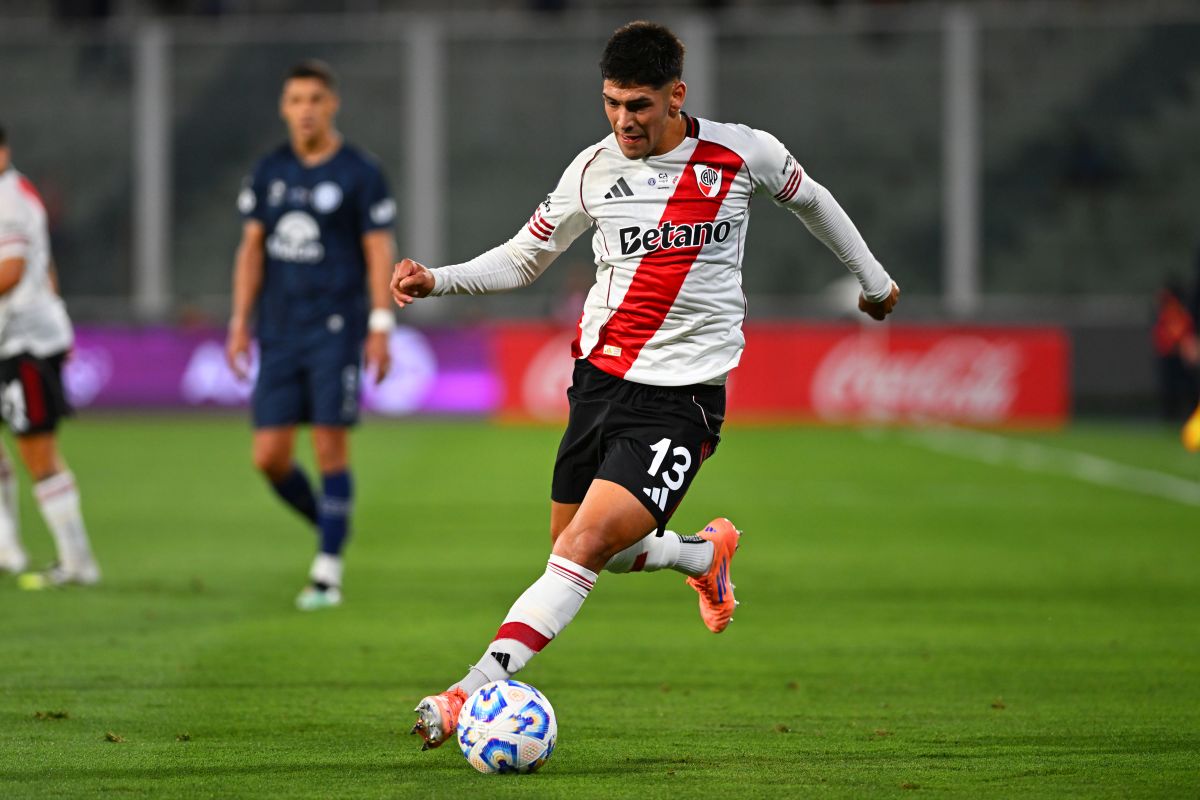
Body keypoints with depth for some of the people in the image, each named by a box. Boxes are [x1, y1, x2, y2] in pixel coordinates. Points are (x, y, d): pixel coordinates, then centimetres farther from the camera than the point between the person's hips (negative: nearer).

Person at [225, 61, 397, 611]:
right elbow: (252, 248, 12)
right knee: (269, 456, -1)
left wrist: (381, 328, -10)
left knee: (330, 448, -7)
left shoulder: (360, 174, -3)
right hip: (279, 335, 4)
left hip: (336, 330, -4)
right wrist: (240, 322, 6)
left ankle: (328, 572, 1)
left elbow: (380, 253, -4)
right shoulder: (269, 172, 10)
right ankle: (329, 531, 23)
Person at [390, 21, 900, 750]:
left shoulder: (743, 154, -5)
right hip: (599, 378, 5)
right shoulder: (595, 170, 1)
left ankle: (478, 688, -22)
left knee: (587, 544, -18)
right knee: (575, 545, 12)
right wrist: (436, 280, -5)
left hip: (681, 394, -5)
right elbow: (523, 258, 12)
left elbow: (807, 197, 16)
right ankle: (706, 554, 40)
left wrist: (873, 279, 29)